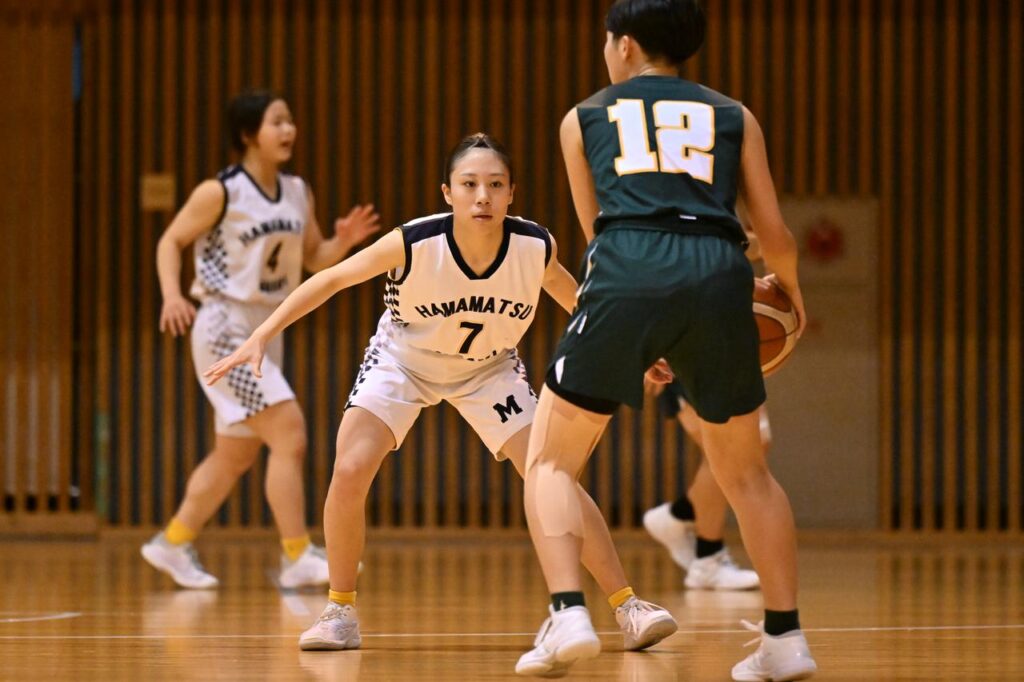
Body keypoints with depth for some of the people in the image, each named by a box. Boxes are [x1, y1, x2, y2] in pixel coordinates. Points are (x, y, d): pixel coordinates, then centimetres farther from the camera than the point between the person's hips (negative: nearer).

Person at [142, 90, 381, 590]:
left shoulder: (298, 193, 6)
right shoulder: (221, 192, -12)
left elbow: (314, 260, 13)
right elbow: (171, 241, -6)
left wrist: (344, 242, -7)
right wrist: (172, 295, -21)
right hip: (225, 330, -8)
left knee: (236, 455, 16)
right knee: (289, 435, -17)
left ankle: (172, 544, 30)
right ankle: (297, 558, -13)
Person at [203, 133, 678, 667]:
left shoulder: (536, 247, -26)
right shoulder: (413, 243, -32)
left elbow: (578, 301, -5)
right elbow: (331, 279, -21)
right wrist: (261, 336, -24)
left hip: (489, 368, 1)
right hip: (403, 359, -1)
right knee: (350, 470, -19)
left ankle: (628, 607, 2)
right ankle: (340, 612, 0)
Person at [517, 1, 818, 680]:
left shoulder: (585, 118, 23)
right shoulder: (733, 116, 24)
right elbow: (775, 235, 20)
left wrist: (638, 344, 35)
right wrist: (792, 291, 42)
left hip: (626, 277, -2)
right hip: (719, 274, 2)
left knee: (551, 461, 11)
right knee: (746, 470, 21)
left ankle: (569, 615, -9)